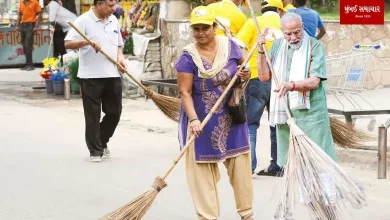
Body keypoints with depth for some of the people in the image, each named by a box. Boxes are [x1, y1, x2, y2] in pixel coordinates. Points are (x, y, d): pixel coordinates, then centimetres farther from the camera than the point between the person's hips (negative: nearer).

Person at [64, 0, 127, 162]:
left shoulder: (114, 20, 12)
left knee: (114, 112, 10)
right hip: (91, 76, -6)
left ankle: (102, 142, 30)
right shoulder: (84, 21, -8)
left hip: (113, 75, 6)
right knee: (93, 115, 0)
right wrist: (87, 41, -28)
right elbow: (68, 44, -14)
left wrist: (120, 57, 2)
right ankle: (95, 150, 9)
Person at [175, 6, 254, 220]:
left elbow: (242, 66, 15)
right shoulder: (188, 56, -15)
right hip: (201, 119, -3)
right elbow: (185, 92, -17)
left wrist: (245, 75, -9)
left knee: (240, 164, 10)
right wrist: (193, 119, -28)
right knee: (203, 168, 1)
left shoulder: (230, 46, -4)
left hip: (231, 118, 3)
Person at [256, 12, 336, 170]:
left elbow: (314, 81, -16)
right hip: (284, 113, 5)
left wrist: (291, 85, -32)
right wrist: (261, 51, -5)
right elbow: (264, 76, 7)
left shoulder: (314, 46, -7)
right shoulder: (278, 46, 9)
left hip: (310, 113, -5)